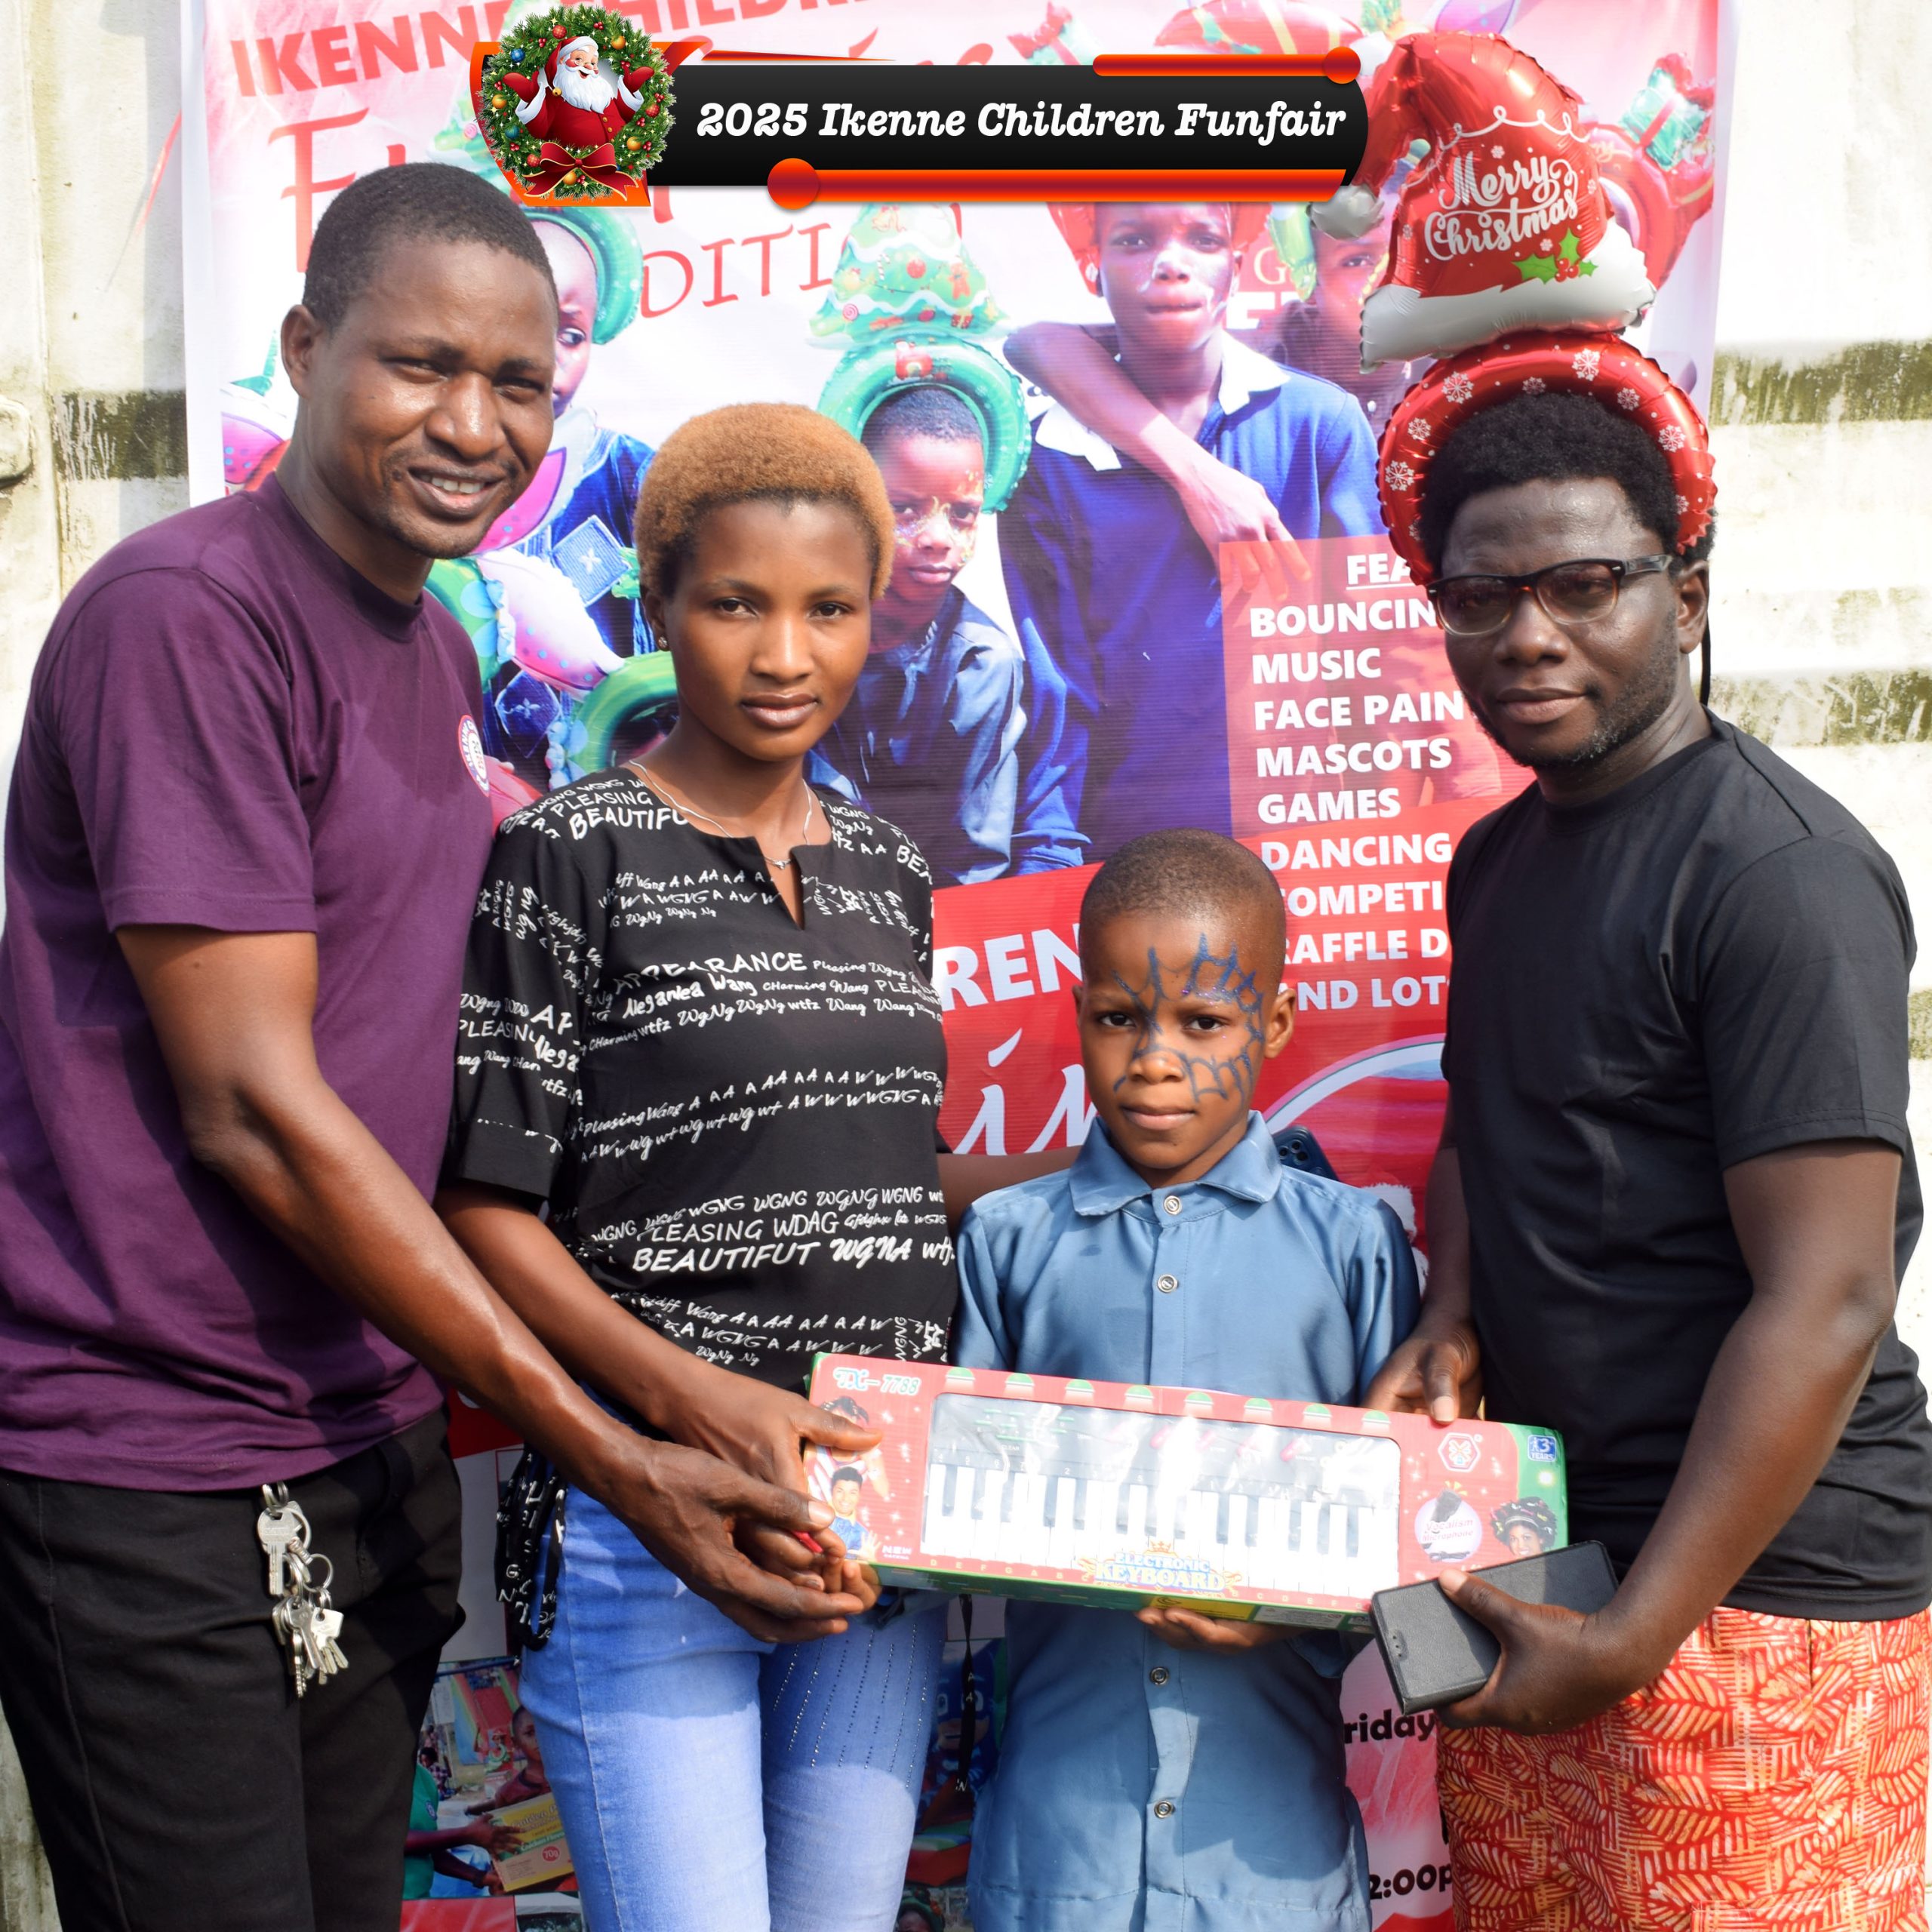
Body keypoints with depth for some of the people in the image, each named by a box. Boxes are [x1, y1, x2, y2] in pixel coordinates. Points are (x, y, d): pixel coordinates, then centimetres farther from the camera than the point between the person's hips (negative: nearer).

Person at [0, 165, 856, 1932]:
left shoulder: (437, 650, 12)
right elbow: (250, 1104, -19)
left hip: (369, 1440, 8)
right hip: (148, 1474, -8)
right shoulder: (184, 612, -15)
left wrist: (466, 1378, 7)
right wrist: (608, 1455, -17)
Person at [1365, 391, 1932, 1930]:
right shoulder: (1500, 853, 11)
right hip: (1539, 1556, 8)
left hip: (1755, 1587, -7)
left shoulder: (1776, 872, -15)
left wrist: (1632, 1641, -20)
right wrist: (1448, 1324, 5)